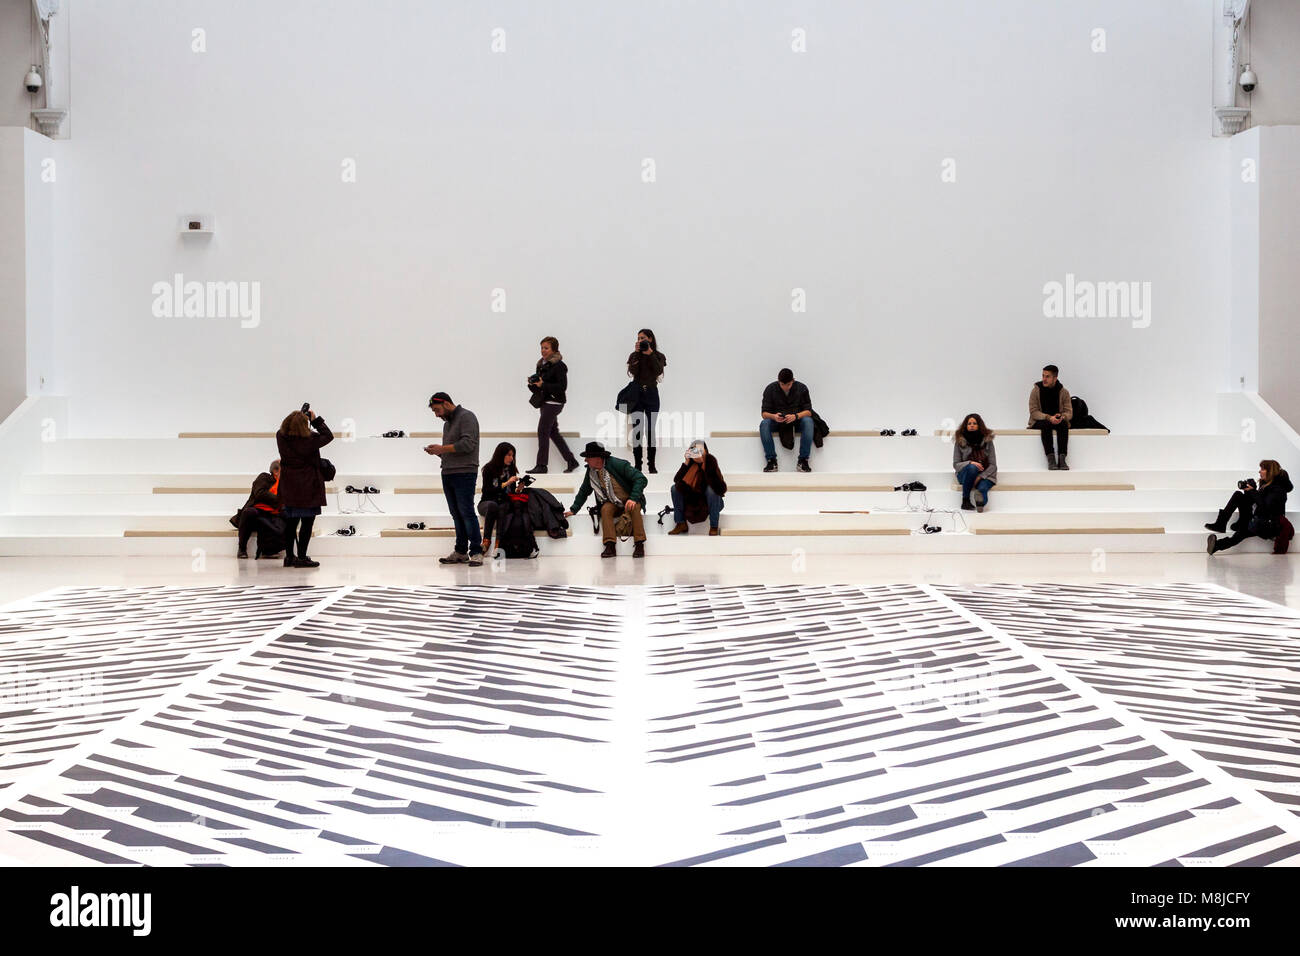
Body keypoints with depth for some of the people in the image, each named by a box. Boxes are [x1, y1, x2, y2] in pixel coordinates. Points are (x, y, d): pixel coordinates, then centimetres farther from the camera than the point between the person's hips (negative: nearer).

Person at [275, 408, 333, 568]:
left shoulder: (281, 437, -4)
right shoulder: (309, 440, -17)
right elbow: (328, 436, -2)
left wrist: (302, 416, 12)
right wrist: (316, 420, 3)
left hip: (288, 487, 6)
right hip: (307, 487, -6)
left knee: (291, 522, 14)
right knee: (307, 521, 0)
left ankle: (289, 556, 19)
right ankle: (301, 558, -1)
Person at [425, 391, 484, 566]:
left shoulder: (466, 417, -5)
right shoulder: (447, 423, 23)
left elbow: (468, 444, -16)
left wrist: (442, 448, -12)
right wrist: (436, 451, 5)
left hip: (464, 473, -8)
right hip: (447, 473, 8)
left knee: (467, 512, -10)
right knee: (456, 514, 8)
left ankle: (476, 552, -7)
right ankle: (461, 552, 11)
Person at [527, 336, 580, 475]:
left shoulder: (559, 365, -12)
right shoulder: (541, 364, 14)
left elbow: (562, 386, -17)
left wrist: (543, 385, -22)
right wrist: (533, 383, -3)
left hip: (553, 402, -9)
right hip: (545, 402, 9)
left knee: (542, 432, -9)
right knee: (554, 433, 11)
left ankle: (541, 466, -4)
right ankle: (571, 461, 18)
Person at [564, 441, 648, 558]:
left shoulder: (618, 464, -18)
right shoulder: (590, 471, -1)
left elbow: (641, 479, -20)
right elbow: (584, 491, 16)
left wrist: (633, 499, -31)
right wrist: (573, 510, 10)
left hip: (630, 501, -4)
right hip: (612, 505, 4)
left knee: (634, 508, -36)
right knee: (605, 508, -29)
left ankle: (639, 545, -36)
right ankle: (610, 545, -36)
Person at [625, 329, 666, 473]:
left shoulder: (659, 356, 5)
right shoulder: (634, 355, 6)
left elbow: (658, 371, -13)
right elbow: (633, 371, -10)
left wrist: (650, 354, -14)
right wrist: (637, 353, -12)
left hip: (651, 394, -1)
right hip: (636, 394, 1)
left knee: (650, 430, -1)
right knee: (637, 430, 0)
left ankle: (651, 464, 3)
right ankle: (637, 464, 2)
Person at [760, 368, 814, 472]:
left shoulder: (802, 388, -10)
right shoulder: (770, 389, -10)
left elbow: (808, 411, -13)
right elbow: (764, 413, -12)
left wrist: (796, 416, -35)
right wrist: (773, 416, -36)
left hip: (797, 419, 0)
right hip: (777, 421, 0)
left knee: (808, 421, -33)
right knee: (764, 424, -31)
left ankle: (803, 460, -29)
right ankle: (771, 460, -27)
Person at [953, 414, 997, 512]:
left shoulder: (987, 440, 2)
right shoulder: (960, 441, 1)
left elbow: (993, 465, -1)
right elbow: (956, 465, -1)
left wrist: (980, 477, -17)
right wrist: (970, 463, -22)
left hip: (984, 475, 0)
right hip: (965, 474, 0)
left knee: (982, 488, -34)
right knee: (972, 467, -35)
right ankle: (965, 500, -27)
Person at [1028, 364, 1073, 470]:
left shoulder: (1064, 392, 0)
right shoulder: (1036, 390, -5)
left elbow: (1069, 412, -3)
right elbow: (1033, 412, -11)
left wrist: (1062, 417, -28)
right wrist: (1049, 418, -27)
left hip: (1058, 421, 2)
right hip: (1039, 421, -2)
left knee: (1064, 424, -32)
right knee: (1046, 424, -35)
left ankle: (1062, 459, -38)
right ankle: (1050, 459, -41)